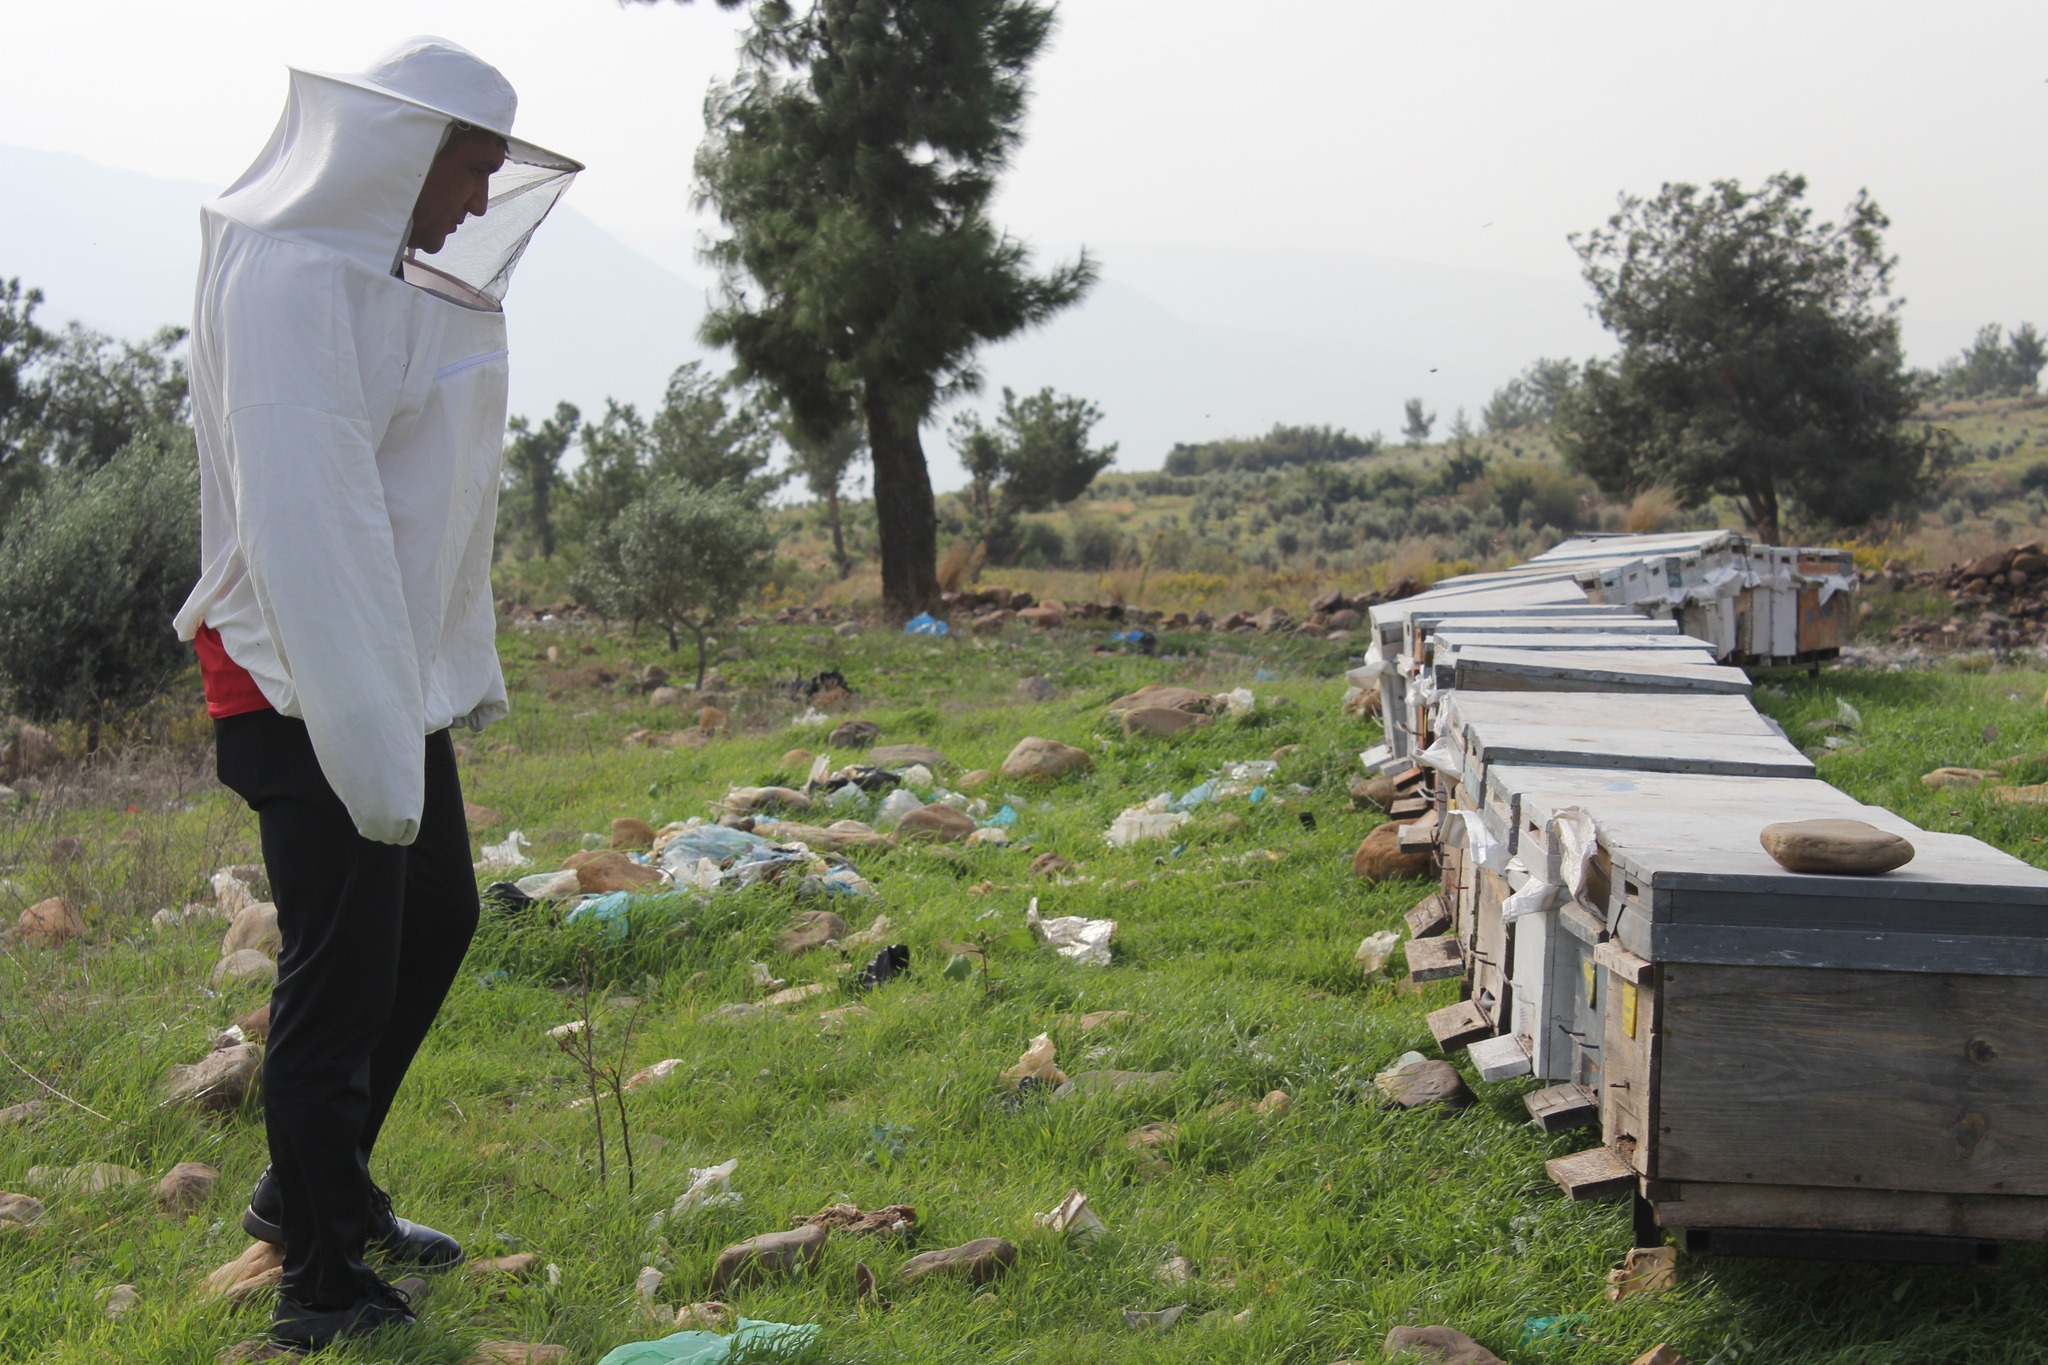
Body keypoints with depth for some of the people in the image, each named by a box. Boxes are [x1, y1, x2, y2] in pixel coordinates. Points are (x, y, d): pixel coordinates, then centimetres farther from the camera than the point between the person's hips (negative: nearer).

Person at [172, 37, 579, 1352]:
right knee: (342, 974, -3)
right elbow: (306, 516, -26)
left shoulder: (393, 277, 12)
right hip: (310, 689, -10)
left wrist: (462, 673, 18)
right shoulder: (293, 278, -19)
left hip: (398, 673, 10)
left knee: (436, 920, 19)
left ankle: (319, 1188, 34)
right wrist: (368, 739, -28)